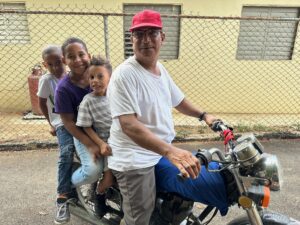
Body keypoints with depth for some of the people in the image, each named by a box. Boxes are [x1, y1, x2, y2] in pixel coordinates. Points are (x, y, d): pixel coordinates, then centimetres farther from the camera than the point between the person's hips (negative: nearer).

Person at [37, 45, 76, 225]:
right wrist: (52, 124, 8)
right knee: (66, 153, -22)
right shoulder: (46, 80, -3)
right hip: (62, 123, -3)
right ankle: (63, 198, -15)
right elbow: (42, 103, 7)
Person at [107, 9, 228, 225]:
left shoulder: (160, 68, 7)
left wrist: (203, 115, 9)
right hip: (135, 160, -8)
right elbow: (128, 125, -29)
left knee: (189, 189, 24)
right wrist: (170, 151, -38)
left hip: (162, 152, 8)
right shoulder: (124, 74, -20)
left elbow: (178, 100, 20)